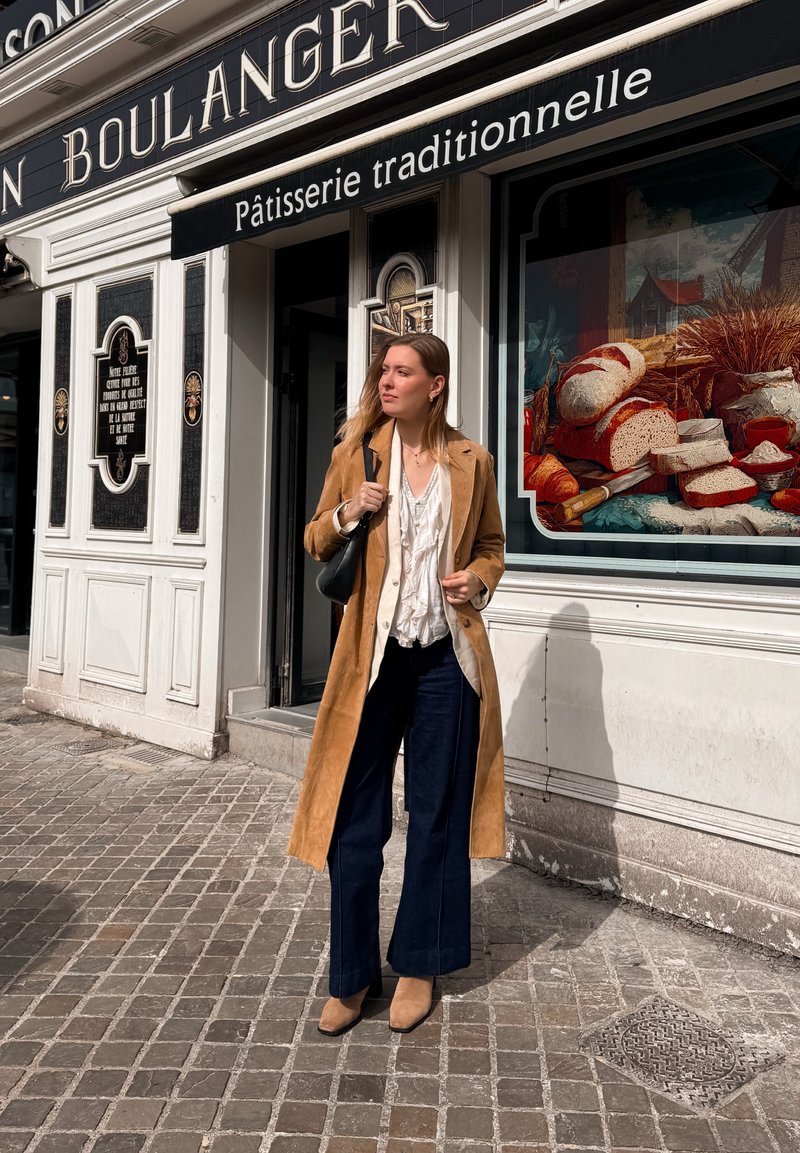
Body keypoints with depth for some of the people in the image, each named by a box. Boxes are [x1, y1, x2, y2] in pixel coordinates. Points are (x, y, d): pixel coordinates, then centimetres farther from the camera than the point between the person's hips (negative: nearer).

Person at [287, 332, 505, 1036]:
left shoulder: (471, 462, 4)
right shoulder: (356, 452, 4)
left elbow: (492, 545, 16)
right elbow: (316, 544, 10)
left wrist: (480, 578, -6)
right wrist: (345, 514, -11)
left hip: (446, 654, 1)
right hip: (372, 653, 0)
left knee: (437, 813, 9)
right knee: (357, 818, 4)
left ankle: (419, 967, 27)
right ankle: (352, 977, 20)